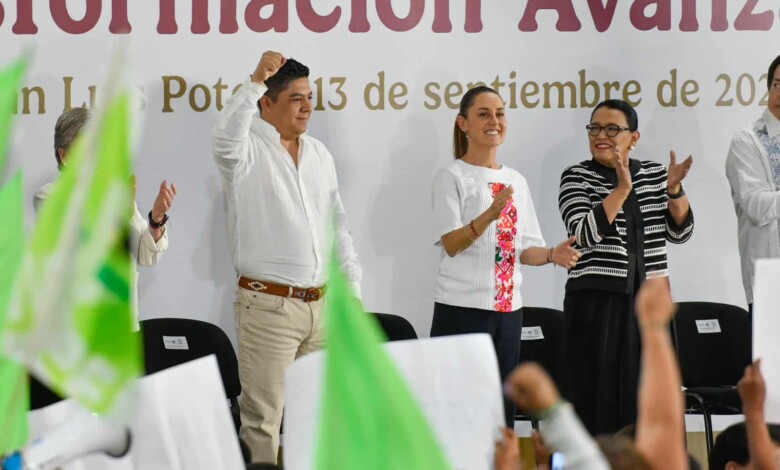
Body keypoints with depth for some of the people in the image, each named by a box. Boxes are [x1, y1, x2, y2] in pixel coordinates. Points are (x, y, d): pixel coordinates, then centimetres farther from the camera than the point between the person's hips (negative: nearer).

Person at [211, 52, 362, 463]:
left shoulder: (319, 154, 14)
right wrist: (256, 81, -35)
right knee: (263, 418, -5)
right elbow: (224, 139, -32)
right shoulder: (249, 150, -6)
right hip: (269, 305, -6)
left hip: (321, 305, 6)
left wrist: (352, 289, 14)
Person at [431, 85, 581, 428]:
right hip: (463, 309, -6)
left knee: (501, 410, 7)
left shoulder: (516, 181, 14)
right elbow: (451, 243, -14)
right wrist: (490, 214, -30)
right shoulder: (452, 177, -3)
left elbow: (524, 249, 16)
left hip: (507, 309, 6)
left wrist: (552, 255, -5)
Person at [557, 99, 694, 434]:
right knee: (598, 397, -3)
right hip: (597, 304, -4)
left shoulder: (655, 175, 10)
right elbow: (585, 234, -16)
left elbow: (679, 233, 6)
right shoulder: (576, 177, -2)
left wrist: (674, 190, -10)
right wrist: (622, 189, -22)